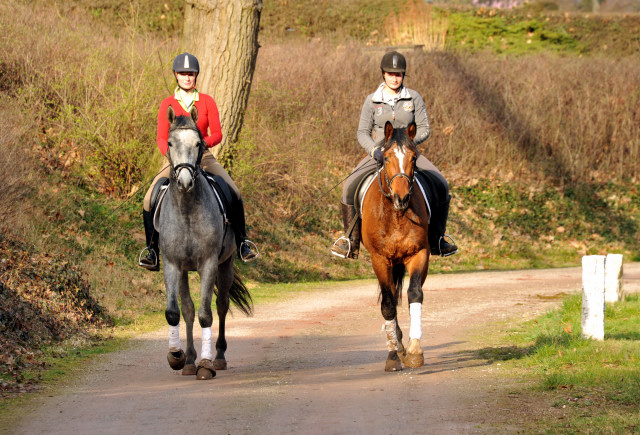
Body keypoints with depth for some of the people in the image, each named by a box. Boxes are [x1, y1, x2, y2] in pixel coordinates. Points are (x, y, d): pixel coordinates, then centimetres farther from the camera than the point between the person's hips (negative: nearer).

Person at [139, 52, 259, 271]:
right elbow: (161, 138, 0)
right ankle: (153, 252, -12)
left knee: (233, 194, -22)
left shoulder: (207, 102, 4)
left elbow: (217, 134, 2)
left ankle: (242, 243, -5)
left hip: (204, 157, 0)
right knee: (150, 200, -22)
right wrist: (170, 151, -21)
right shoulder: (167, 105, 3)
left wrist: (202, 142, -19)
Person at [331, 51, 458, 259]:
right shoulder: (372, 100, 1)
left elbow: (424, 128, 0)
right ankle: (350, 240, -12)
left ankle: (437, 240, -3)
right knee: (350, 186, -24)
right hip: (379, 154, 0)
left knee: (440, 185, -18)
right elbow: (362, 132, 0)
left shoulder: (414, 98, 1)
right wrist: (374, 150, -19)